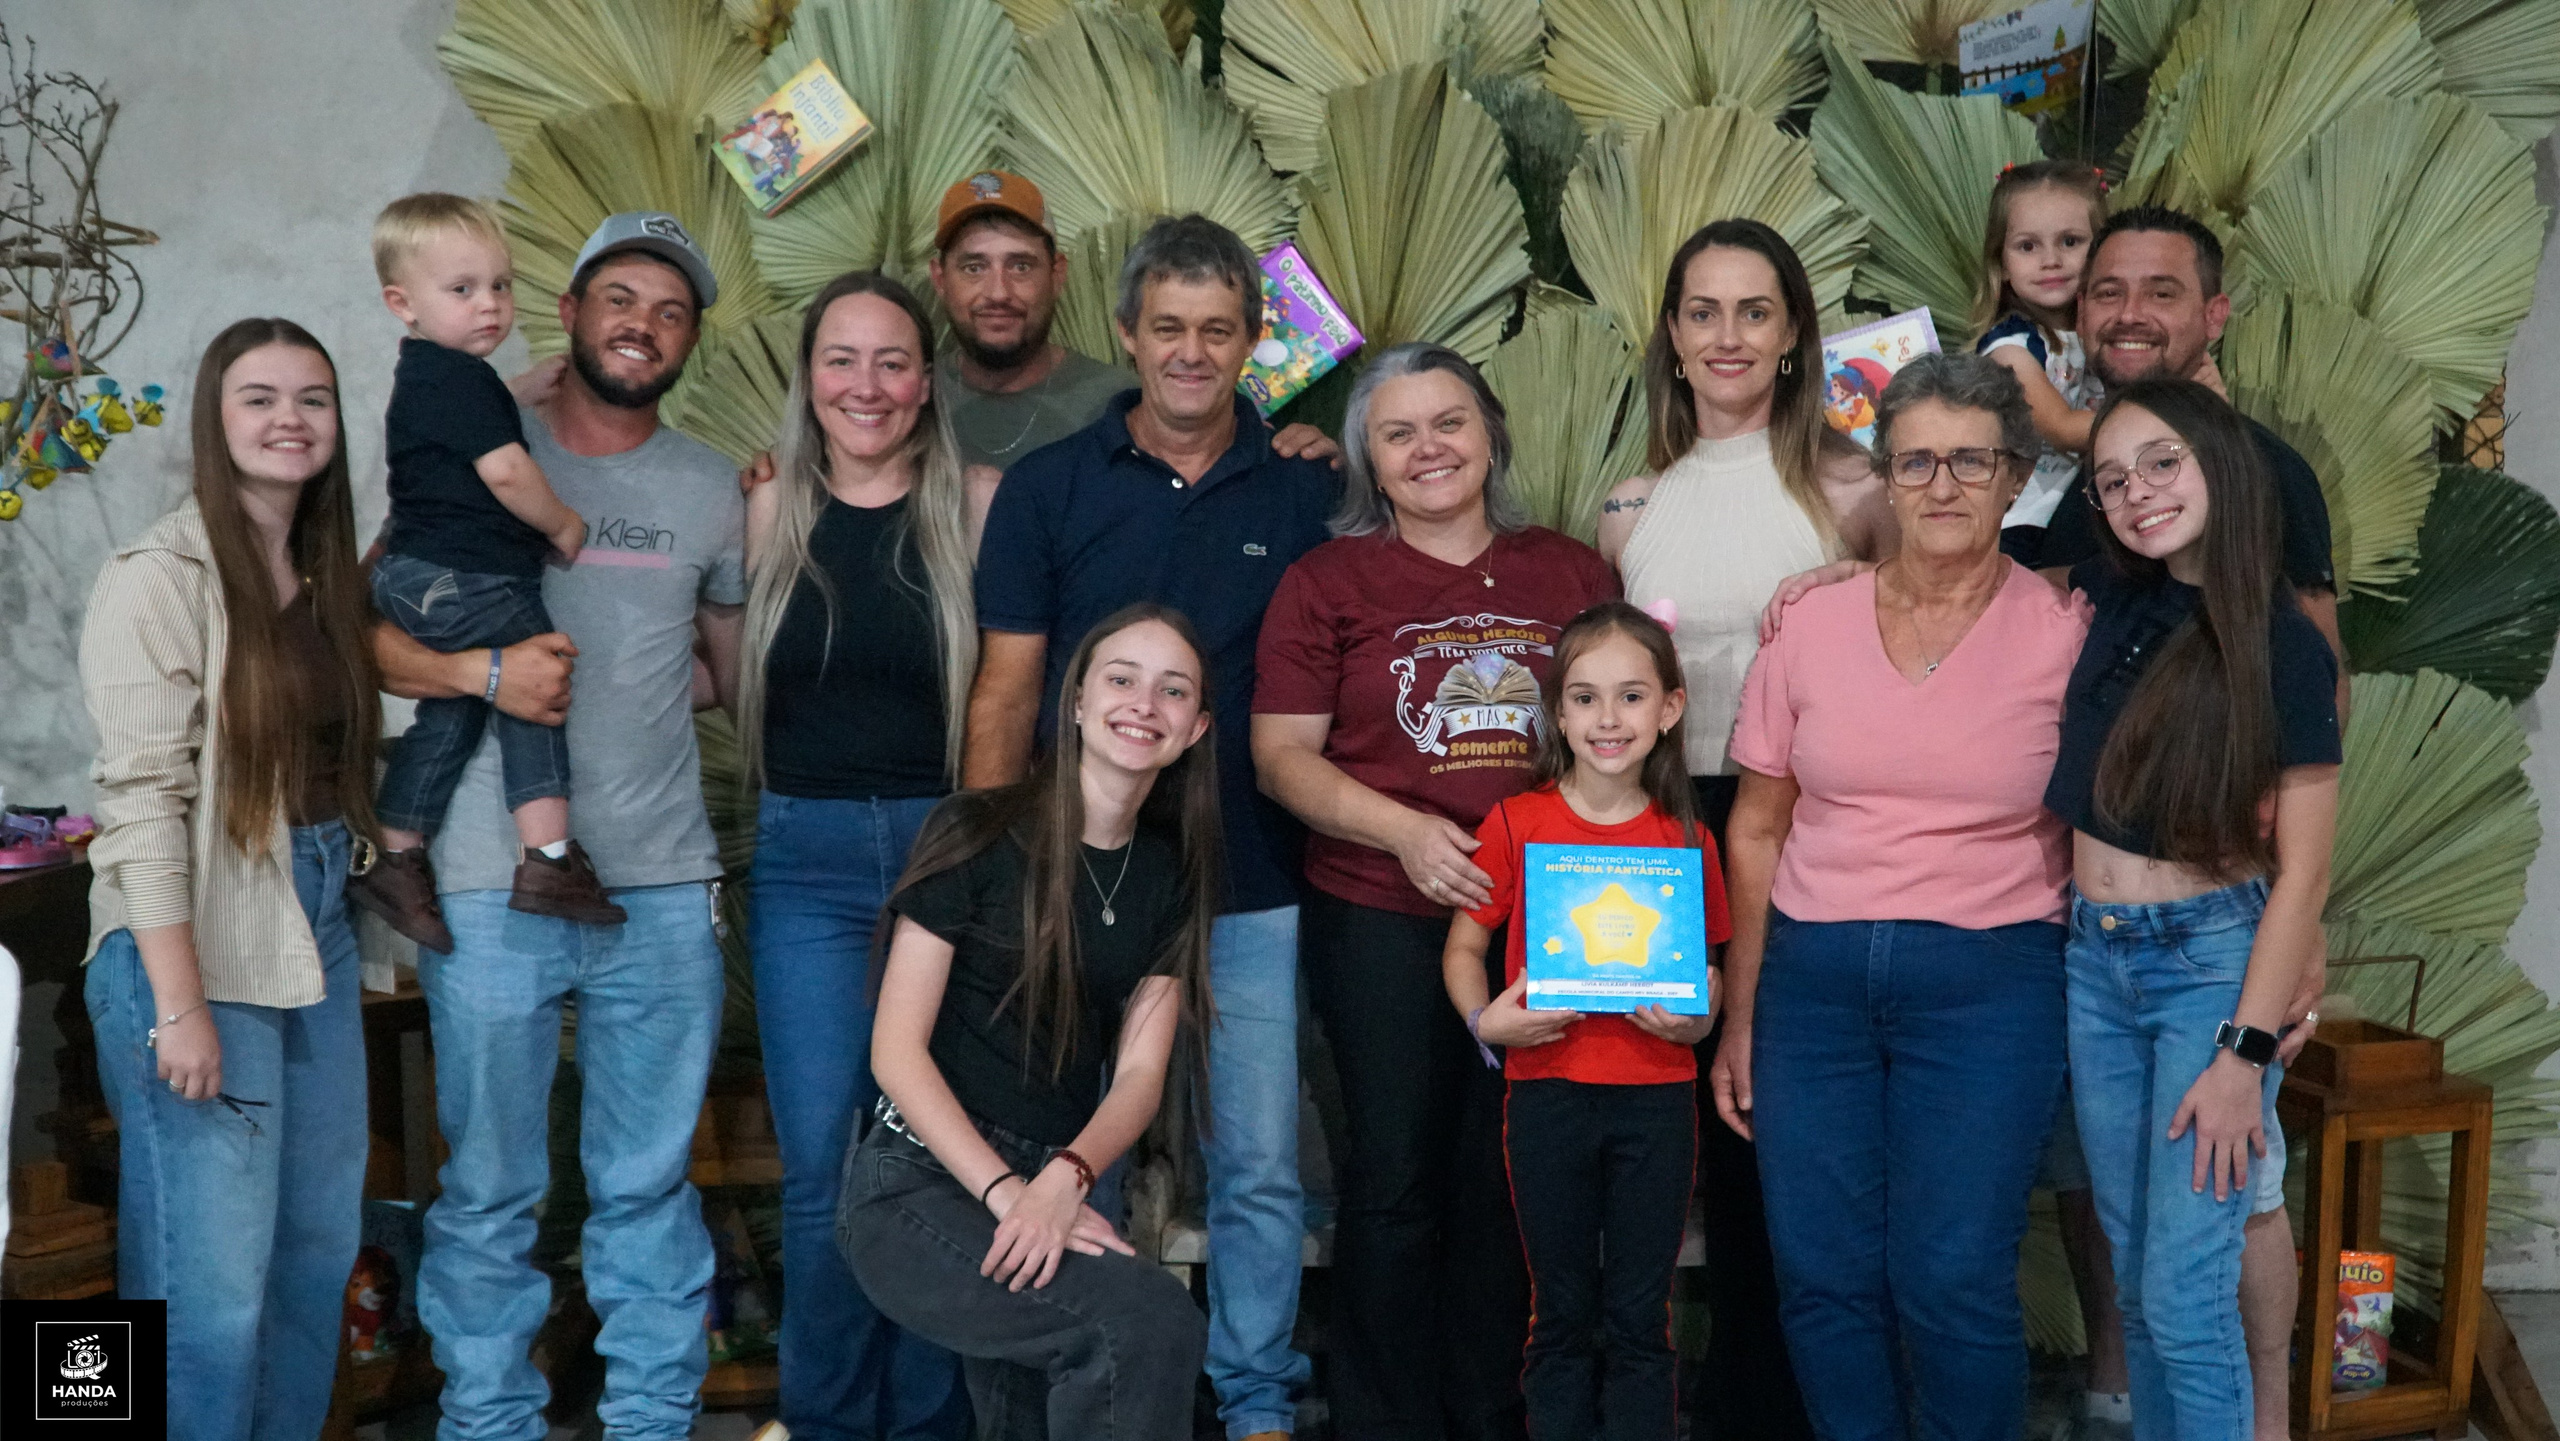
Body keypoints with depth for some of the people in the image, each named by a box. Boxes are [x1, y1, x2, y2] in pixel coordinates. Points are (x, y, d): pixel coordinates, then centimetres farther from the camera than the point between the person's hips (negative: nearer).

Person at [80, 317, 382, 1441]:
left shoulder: (326, 575, 11)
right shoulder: (162, 578, -12)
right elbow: (141, 800, -17)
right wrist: (180, 1003, -20)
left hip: (317, 941, 8)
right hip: (196, 952, -8)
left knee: (320, 1243, 15)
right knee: (213, 1282, -4)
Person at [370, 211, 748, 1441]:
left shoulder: (712, 490, 12)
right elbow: (368, 627, -1)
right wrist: (485, 670, -17)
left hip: (662, 889, 2)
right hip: (492, 882, -2)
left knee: (649, 1185, 9)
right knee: (490, 1188, 4)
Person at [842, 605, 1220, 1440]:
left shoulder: (1168, 875, 9)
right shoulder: (980, 837, -6)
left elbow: (1139, 1073, 4)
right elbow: (897, 1048, -9)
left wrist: (1062, 1182, -16)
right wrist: (1006, 1192, -19)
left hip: (1050, 1193, 5)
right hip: (922, 1185, -5)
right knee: (1153, 1326, -26)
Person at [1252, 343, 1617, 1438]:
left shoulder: (1573, 572, 9)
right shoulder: (1329, 580, 2)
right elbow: (1282, 755, -2)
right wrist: (1405, 831, -16)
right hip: (1382, 922, -2)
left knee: (1510, 1176, 10)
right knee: (1396, 1177, 4)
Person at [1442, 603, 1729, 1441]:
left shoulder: (1686, 840, 2)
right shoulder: (1516, 825, -1)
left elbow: (1707, 964, 10)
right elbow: (1463, 944, 4)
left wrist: (1695, 1018, -10)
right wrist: (1483, 1019, -14)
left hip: (1656, 1097, 1)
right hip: (1548, 1091, -1)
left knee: (1639, 1320, 8)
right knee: (1563, 1316, 10)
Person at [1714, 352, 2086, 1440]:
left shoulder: (2066, 634, -1)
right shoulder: (1814, 628, 5)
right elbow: (1756, 834, 9)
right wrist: (1739, 1022, 8)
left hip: (1988, 984, -2)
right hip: (1814, 977, 3)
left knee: (1953, 1278, -6)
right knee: (1823, 1274, 4)